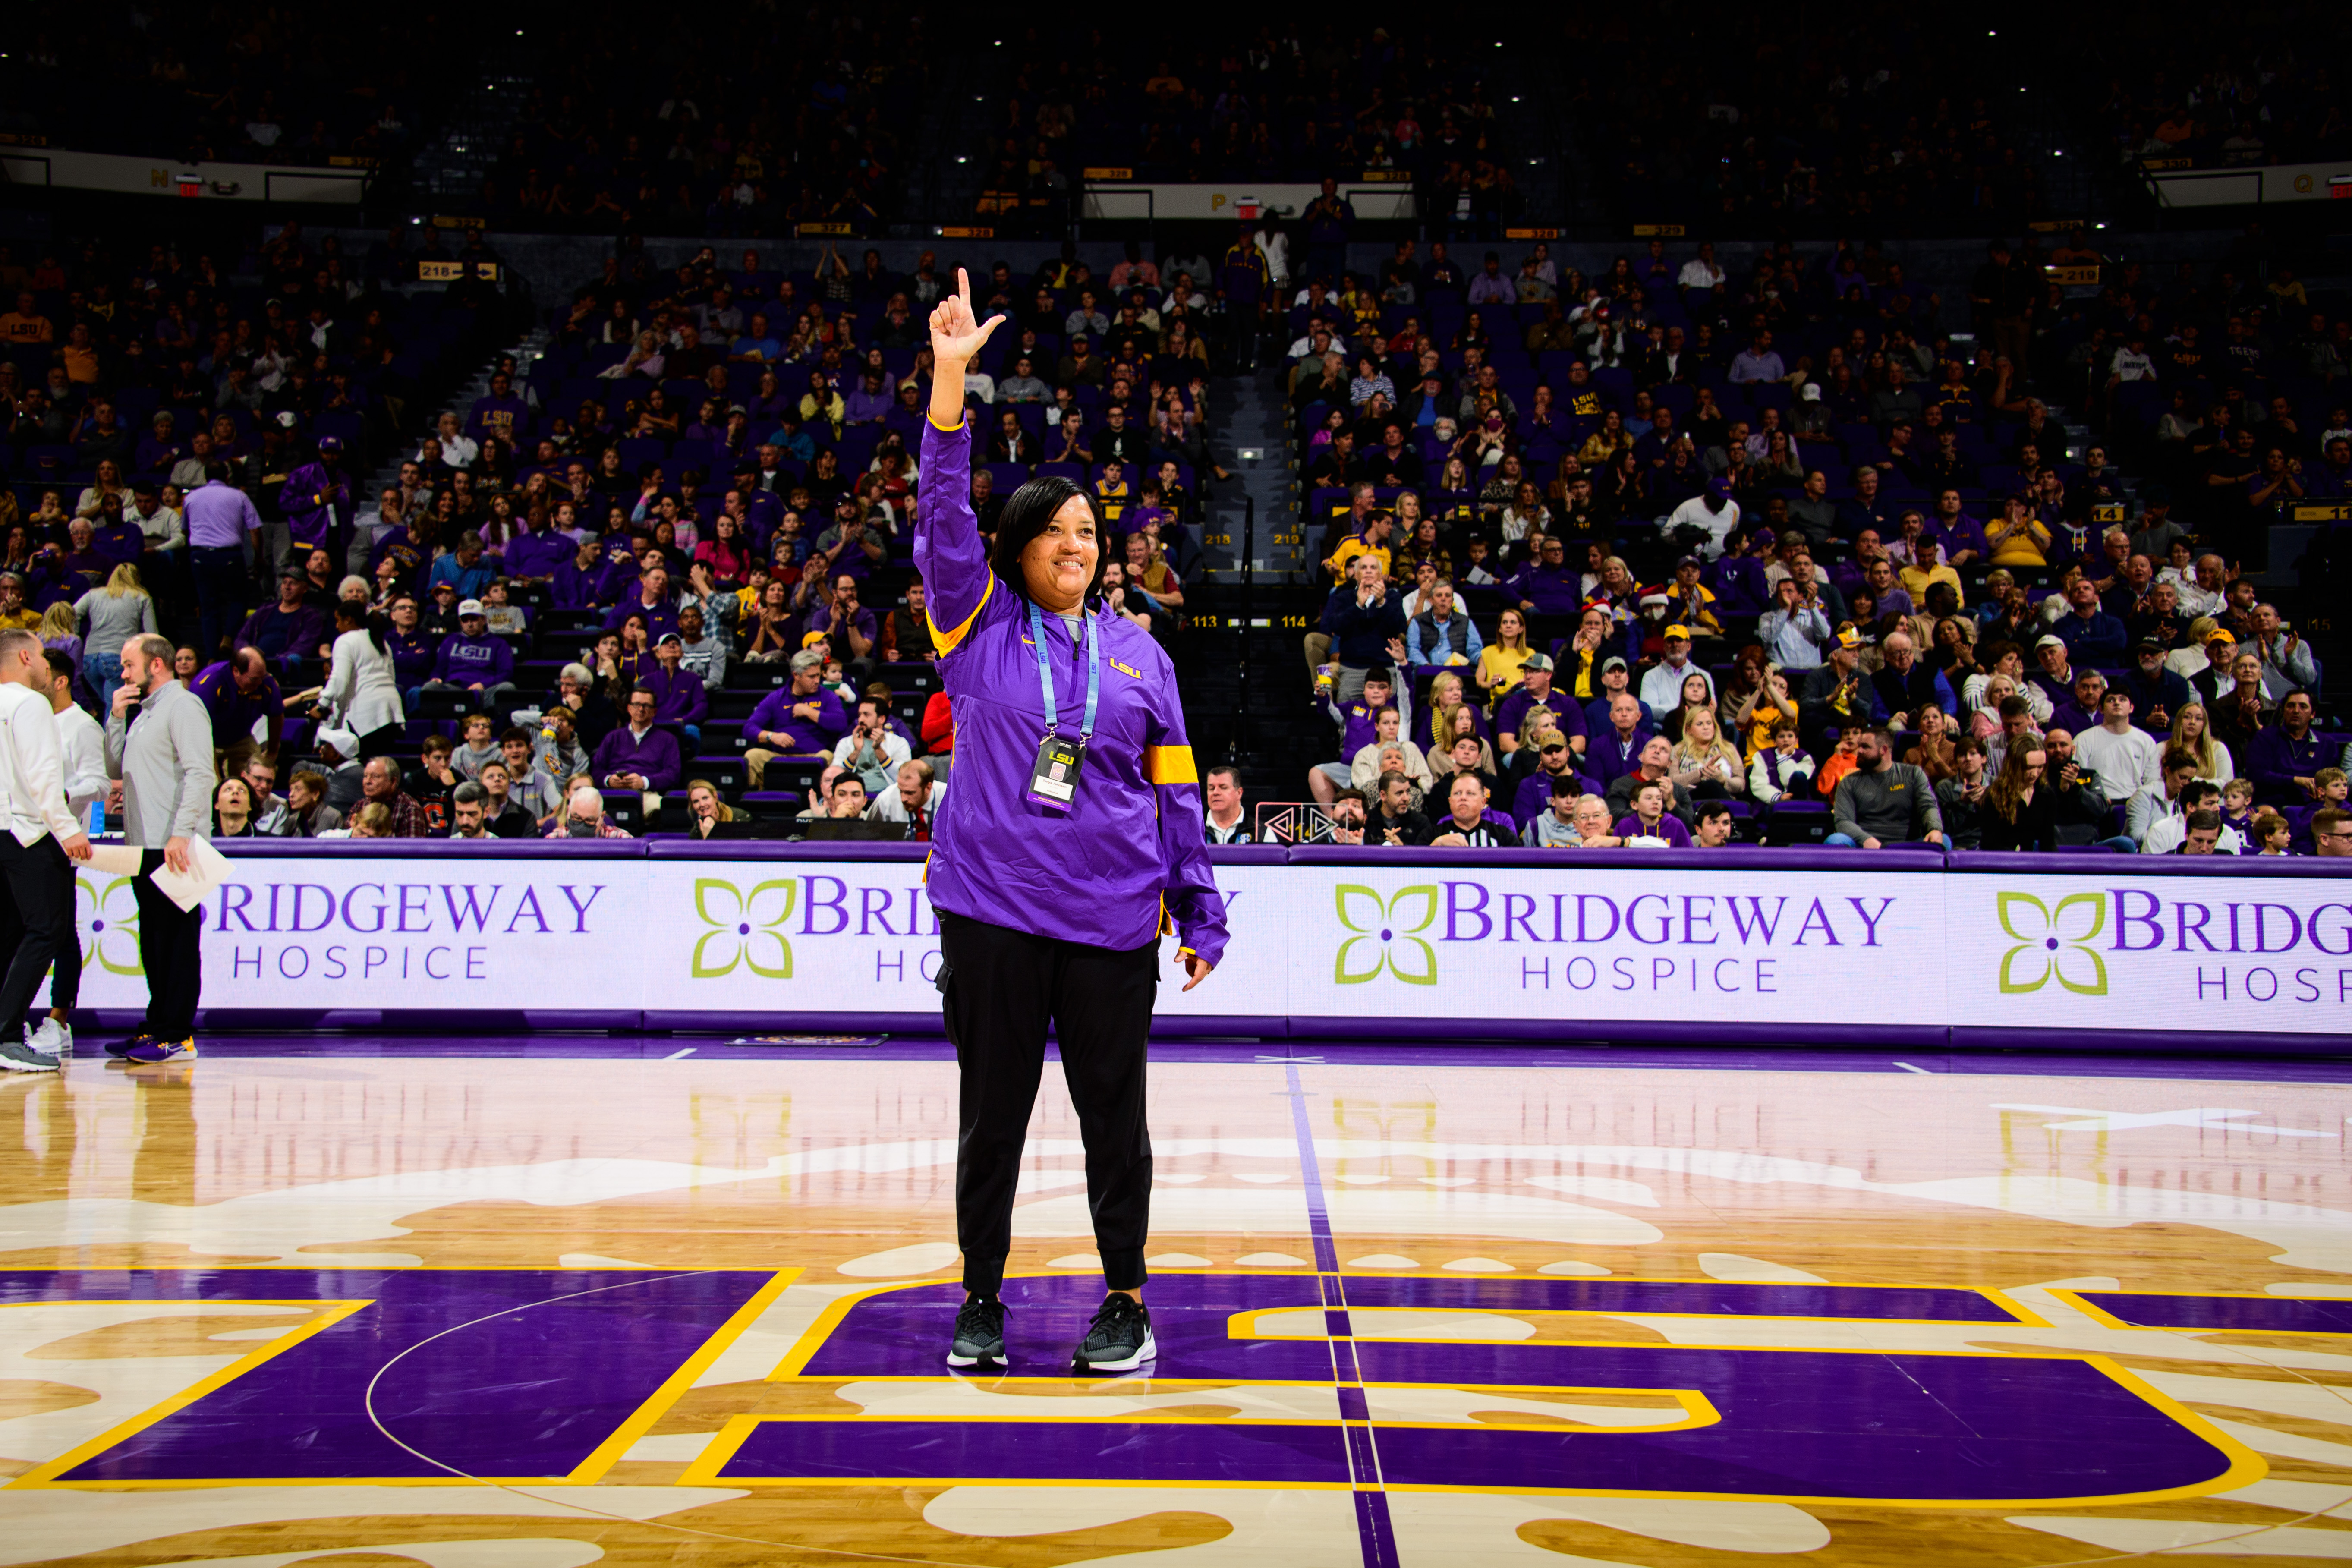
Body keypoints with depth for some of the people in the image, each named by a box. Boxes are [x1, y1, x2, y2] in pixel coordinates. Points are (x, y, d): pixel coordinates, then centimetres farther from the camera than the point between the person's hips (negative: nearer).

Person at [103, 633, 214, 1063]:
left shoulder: (183, 706, -7)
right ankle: (157, 1026, 18)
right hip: (144, 847, 9)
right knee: (153, 942, 12)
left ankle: (177, 1036, -6)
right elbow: (115, 769, 22)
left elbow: (200, 774, -17)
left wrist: (181, 833, -24)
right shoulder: (142, 712, 22)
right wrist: (117, 718, 12)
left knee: (177, 939, -7)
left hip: (173, 848, -9)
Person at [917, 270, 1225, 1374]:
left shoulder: (1137, 653, 9)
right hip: (991, 915, -1)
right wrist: (950, 379, -17)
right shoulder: (981, 628, 4)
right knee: (992, 1113, 8)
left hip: (1112, 921, 1)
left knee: (1115, 1112, 7)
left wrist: (1199, 911, 7)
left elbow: (1174, 788, 10)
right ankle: (981, 1302, 22)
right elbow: (944, 515, -8)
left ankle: (1126, 1303, 21)